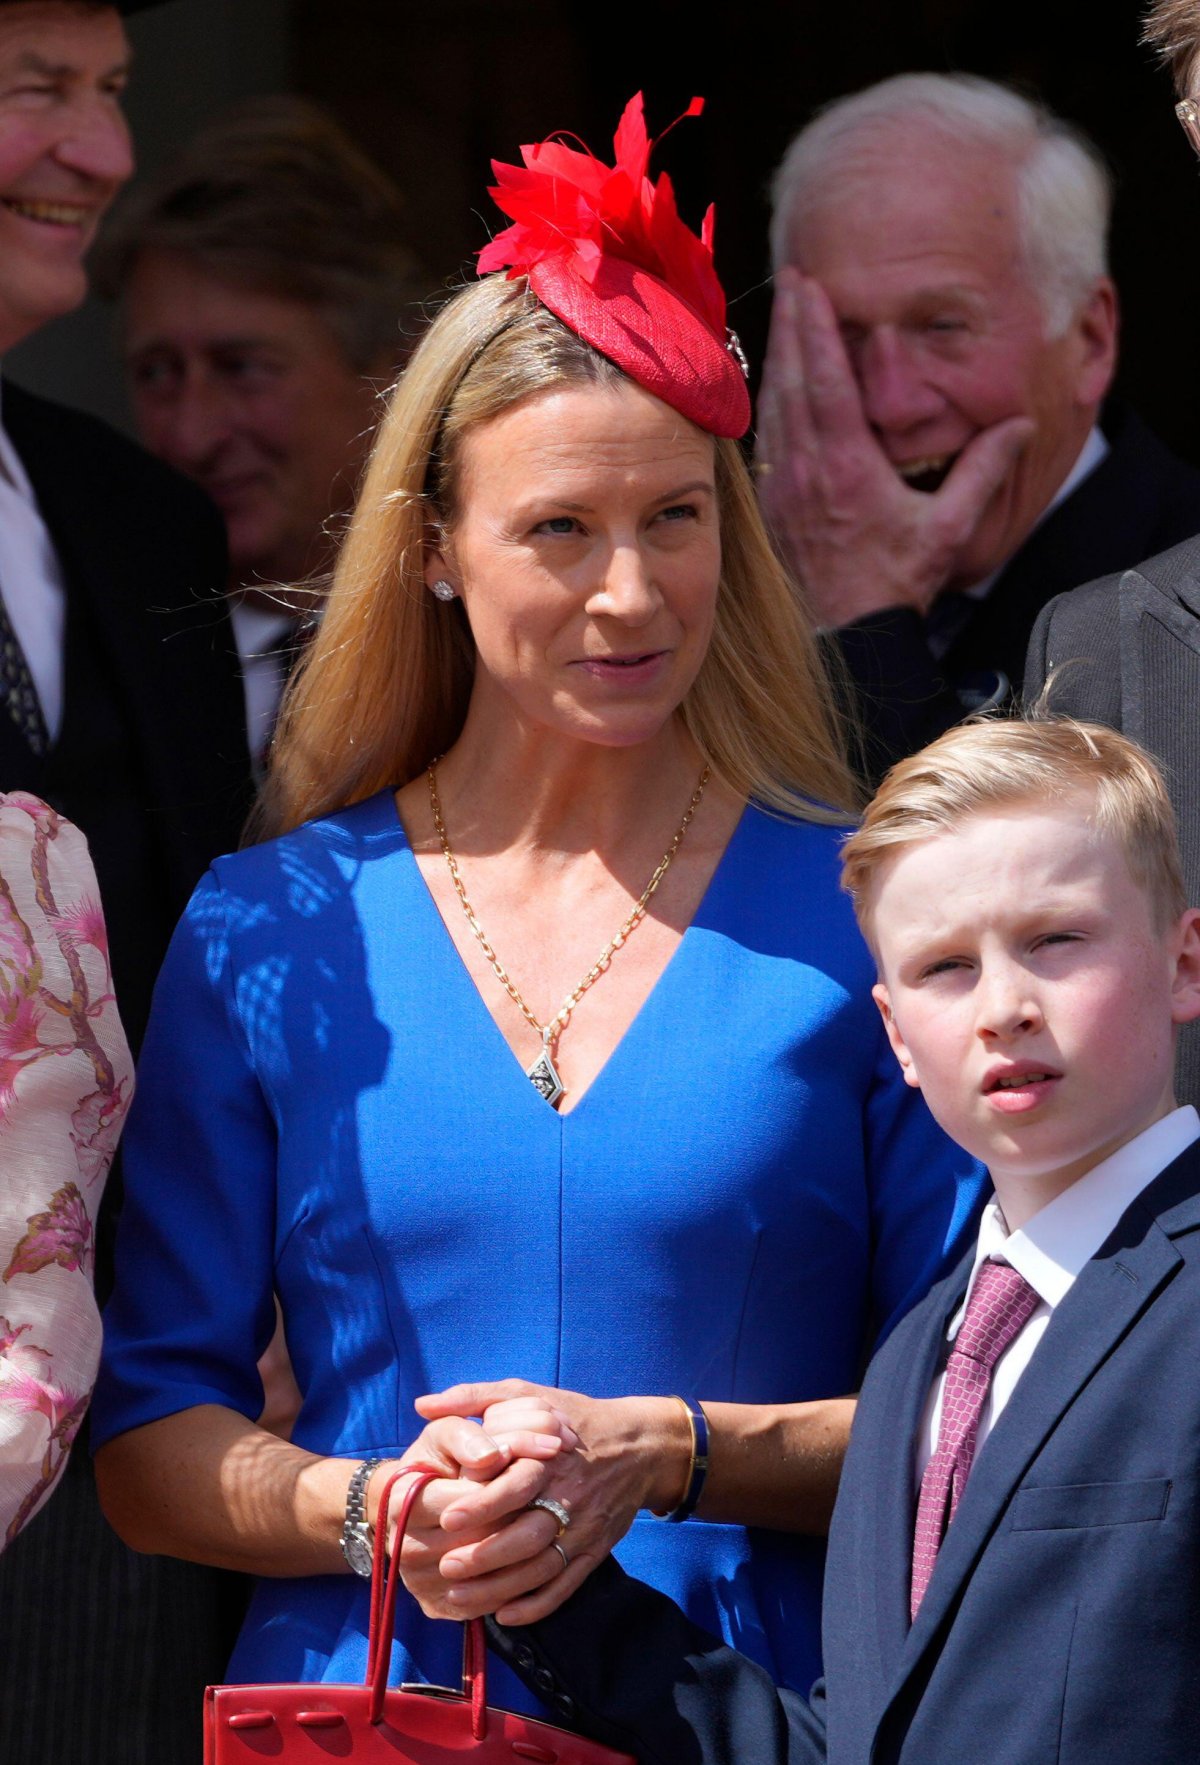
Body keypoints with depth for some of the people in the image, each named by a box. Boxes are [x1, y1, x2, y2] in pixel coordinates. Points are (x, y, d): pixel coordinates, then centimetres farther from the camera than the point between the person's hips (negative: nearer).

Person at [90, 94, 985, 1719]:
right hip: (367, 1695, 2)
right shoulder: (272, 937, 9)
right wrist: (368, 1514, -10)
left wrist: (673, 1456, -12)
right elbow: (148, 1449, 8)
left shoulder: (863, 918, 4)